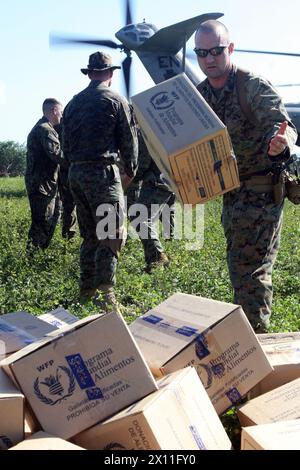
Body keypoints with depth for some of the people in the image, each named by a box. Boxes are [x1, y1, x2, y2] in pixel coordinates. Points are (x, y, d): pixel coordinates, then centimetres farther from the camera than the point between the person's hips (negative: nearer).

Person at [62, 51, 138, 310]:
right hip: (103, 172, -6)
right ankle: (105, 292, -7)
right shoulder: (116, 100, -4)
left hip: (76, 172, 7)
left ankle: (87, 289, 18)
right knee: (111, 235, -3)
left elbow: (66, 144, 14)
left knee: (90, 234, 15)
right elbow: (129, 140, 0)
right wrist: (130, 172, 12)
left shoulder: (73, 103, 12)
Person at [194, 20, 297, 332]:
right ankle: (245, 329, 33)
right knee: (239, 263, 17)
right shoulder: (199, 95, 5)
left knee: (249, 268, -7)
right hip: (231, 192, 8)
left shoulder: (254, 87, -16)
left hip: (261, 191, -7)